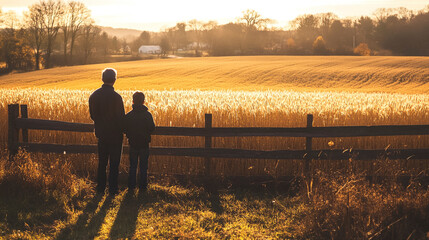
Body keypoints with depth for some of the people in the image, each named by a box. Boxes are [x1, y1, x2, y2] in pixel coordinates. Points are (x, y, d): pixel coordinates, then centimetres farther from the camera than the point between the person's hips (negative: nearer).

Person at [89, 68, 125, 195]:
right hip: (115, 134, -5)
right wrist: (121, 131, 2)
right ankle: (112, 189, 9)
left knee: (102, 162, 15)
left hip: (101, 133, 5)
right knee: (114, 163, 6)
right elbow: (121, 117, -15)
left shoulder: (94, 95, -2)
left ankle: (100, 187, 19)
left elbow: (92, 115, 7)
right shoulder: (116, 97, -20)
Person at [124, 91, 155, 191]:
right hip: (144, 144, -1)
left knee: (132, 166, 12)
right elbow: (152, 128, -8)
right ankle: (143, 186, 10)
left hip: (133, 144, 1)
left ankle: (131, 185, 14)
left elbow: (125, 129, -3)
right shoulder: (147, 115, -11)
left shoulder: (128, 116, -6)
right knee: (143, 167, 8)